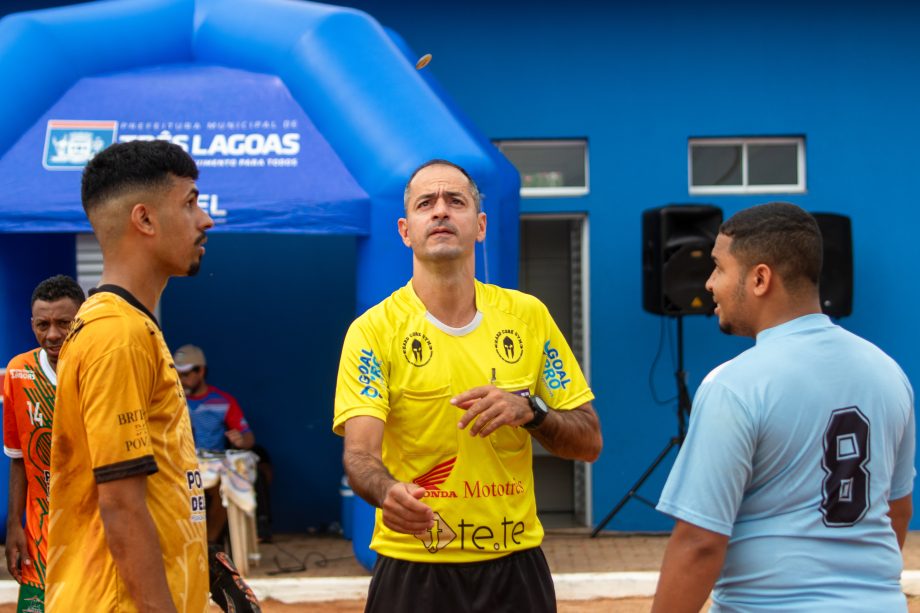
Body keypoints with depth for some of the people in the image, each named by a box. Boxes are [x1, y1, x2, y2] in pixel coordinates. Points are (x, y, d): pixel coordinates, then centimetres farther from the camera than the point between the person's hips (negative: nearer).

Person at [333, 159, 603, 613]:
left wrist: (528, 410, -15)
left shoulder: (529, 316, 2)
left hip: (515, 568, 3)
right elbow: (360, 453, -17)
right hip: (411, 571, -2)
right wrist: (388, 491, -39)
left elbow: (589, 443, 4)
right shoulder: (373, 330, -7)